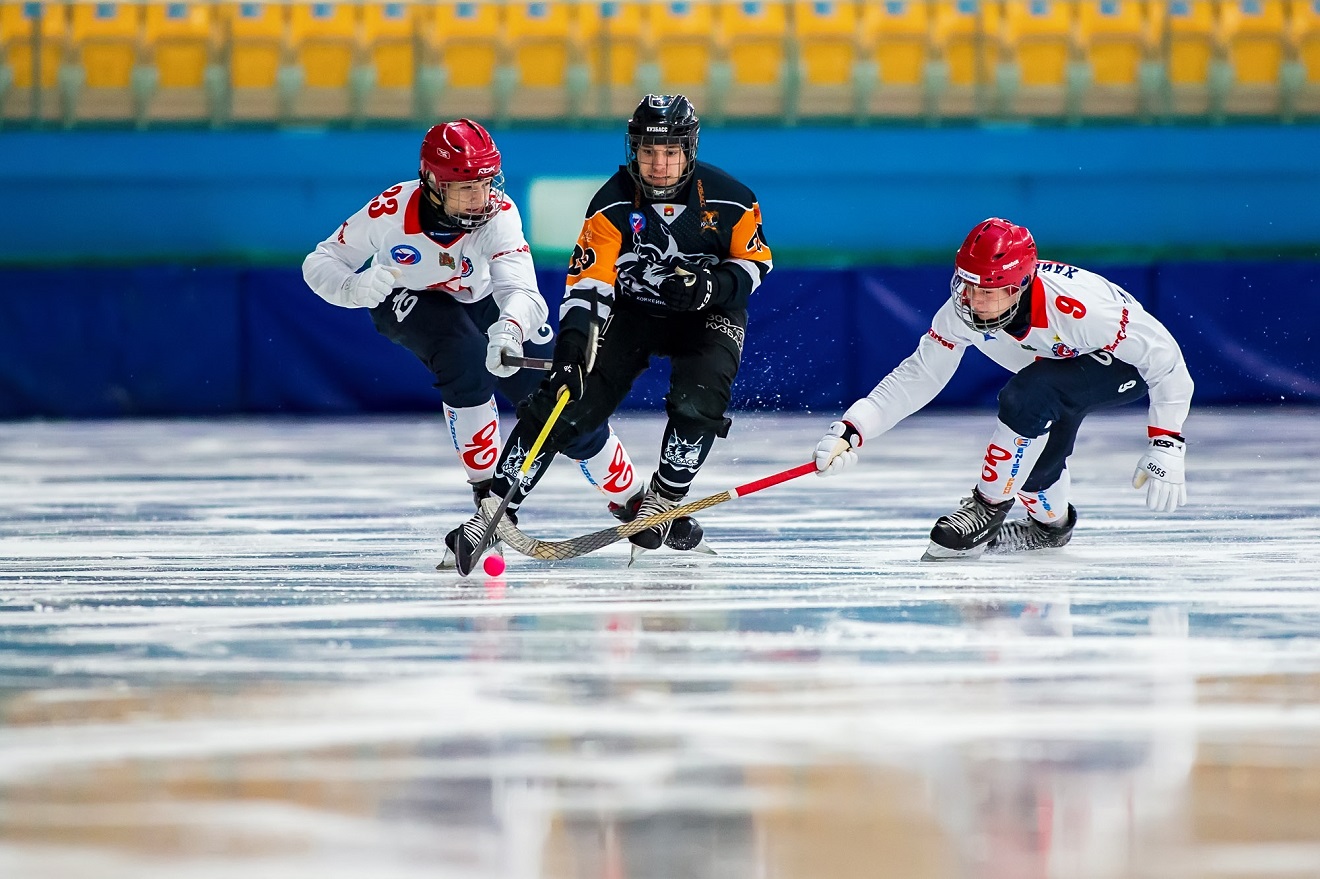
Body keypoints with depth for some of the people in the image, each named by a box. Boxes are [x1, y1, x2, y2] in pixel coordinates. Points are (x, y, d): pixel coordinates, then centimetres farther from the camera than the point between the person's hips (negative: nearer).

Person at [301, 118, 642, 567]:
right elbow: (319, 263, -20)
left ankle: (634, 502, 19)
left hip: (479, 300, 2)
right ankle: (487, 491, -20)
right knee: (465, 356, -35)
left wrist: (509, 330, -71)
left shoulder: (498, 214, -34)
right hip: (406, 300, -2)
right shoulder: (390, 210, -32)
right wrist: (353, 287, -43)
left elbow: (520, 290, -48)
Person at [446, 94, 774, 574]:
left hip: (708, 314, 0)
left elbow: (755, 262, -4)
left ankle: (663, 501, -4)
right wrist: (571, 344, -39)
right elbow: (588, 281, -24)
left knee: (697, 403, -27)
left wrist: (712, 286, -24)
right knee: (564, 402, -14)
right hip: (631, 310, 0)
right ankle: (498, 507, -13)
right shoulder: (613, 204, -19)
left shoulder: (729, 200, -17)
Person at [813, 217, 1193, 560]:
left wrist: (1166, 446, -30)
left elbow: (1164, 356, -30)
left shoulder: (1075, 304, -39)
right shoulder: (962, 311, -23)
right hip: (1063, 362, 6)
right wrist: (850, 430, -25)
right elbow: (917, 376, -14)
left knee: (1026, 396, -30)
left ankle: (990, 505, -11)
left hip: (1125, 366, -6)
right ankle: (1051, 522, 28)